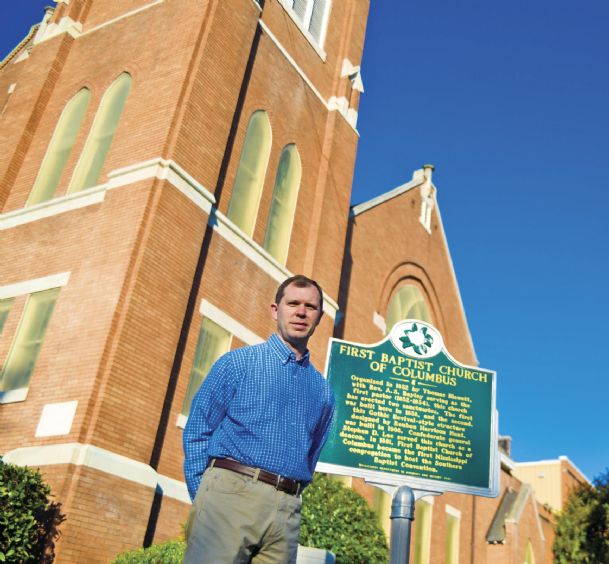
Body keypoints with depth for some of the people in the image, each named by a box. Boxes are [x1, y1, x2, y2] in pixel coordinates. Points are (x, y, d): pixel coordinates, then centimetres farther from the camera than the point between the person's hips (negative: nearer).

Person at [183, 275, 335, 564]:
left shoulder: (323, 390, 16)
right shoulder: (237, 362, 4)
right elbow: (196, 433, 2)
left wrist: (289, 501, 11)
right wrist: (204, 497, -5)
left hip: (287, 510, 4)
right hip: (232, 493, -4)